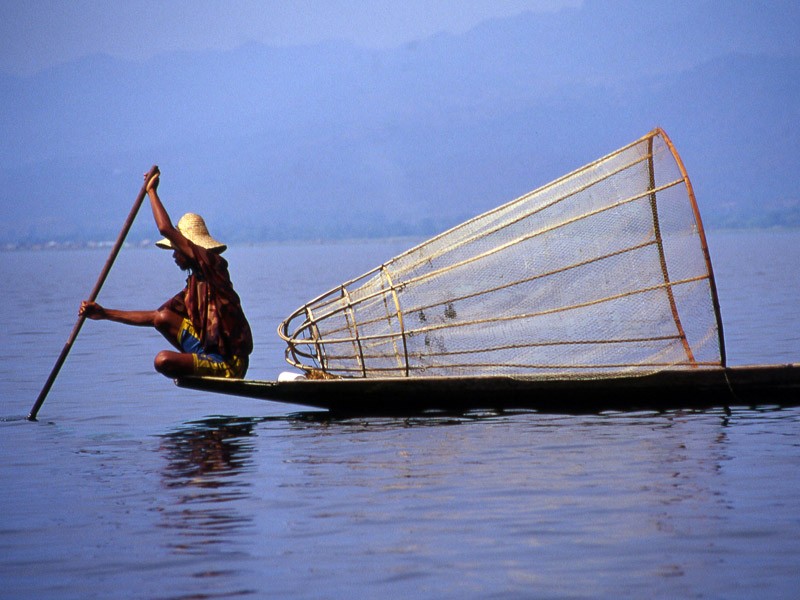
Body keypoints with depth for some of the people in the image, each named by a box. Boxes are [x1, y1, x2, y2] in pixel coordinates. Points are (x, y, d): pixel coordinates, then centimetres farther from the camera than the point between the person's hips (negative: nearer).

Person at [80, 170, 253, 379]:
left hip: (229, 365, -9)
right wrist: (105, 314, 15)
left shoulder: (211, 264, -11)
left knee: (163, 360, -24)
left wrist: (151, 190, -4)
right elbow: (152, 317, 19)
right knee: (162, 318, 5)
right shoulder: (194, 285, 17)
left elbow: (165, 228, -18)